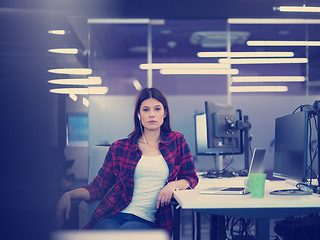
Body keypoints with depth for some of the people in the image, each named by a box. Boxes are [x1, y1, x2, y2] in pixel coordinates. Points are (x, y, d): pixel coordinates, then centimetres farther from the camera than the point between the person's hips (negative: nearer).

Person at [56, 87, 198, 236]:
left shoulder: (176, 141, 15)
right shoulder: (120, 147, 14)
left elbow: (191, 178, 19)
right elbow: (99, 185, 12)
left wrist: (173, 185, -5)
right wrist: (69, 195, -7)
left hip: (147, 222, -1)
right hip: (112, 217, 1)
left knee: (126, 232, -37)